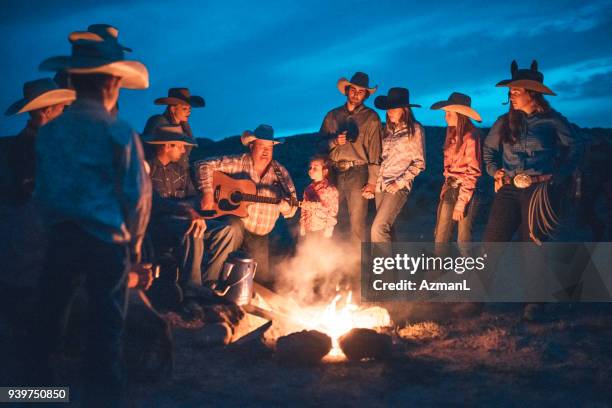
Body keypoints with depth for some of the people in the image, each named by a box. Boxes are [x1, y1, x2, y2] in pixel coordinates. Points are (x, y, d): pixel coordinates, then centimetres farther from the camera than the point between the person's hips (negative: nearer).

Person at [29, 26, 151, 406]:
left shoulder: (48, 132, -1)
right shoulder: (119, 133, -12)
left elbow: (42, 191, 4)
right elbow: (138, 196, -11)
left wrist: (57, 226, 16)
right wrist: (133, 245, 3)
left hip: (61, 238, 4)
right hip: (107, 241, -4)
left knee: (50, 317, 18)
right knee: (105, 327, 5)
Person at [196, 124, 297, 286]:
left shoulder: (280, 172, 6)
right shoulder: (239, 163, -4)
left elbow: (291, 207, 6)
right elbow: (204, 165, -9)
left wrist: (286, 206, -19)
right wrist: (207, 193, -22)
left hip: (259, 235, 4)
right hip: (234, 221, -4)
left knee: (263, 279, 1)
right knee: (232, 228, -40)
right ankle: (209, 282, -34)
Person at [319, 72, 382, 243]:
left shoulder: (371, 118, 4)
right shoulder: (332, 115, 16)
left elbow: (375, 151, -2)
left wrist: (372, 182, -9)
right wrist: (334, 142, -7)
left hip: (357, 173, -3)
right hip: (334, 172, 3)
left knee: (357, 223, -6)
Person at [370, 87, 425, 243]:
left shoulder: (415, 130, -3)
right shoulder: (388, 129, 14)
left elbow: (419, 163, -4)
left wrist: (400, 182, -12)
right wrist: (374, 180, 7)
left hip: (397, 187, -6)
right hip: (381, 184, 6)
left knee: (378, 229, -17)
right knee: (385, 228, 9)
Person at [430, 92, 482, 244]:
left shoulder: (470, 137, -14)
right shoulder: (451, 134, 10)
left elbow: (473, 172, -14)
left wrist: (461, 202, -15)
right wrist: (446, 186, 10)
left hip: (466, 191, -7)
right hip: (450, 190, 7)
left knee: (463, 240, -1)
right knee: (440, 238, 5)